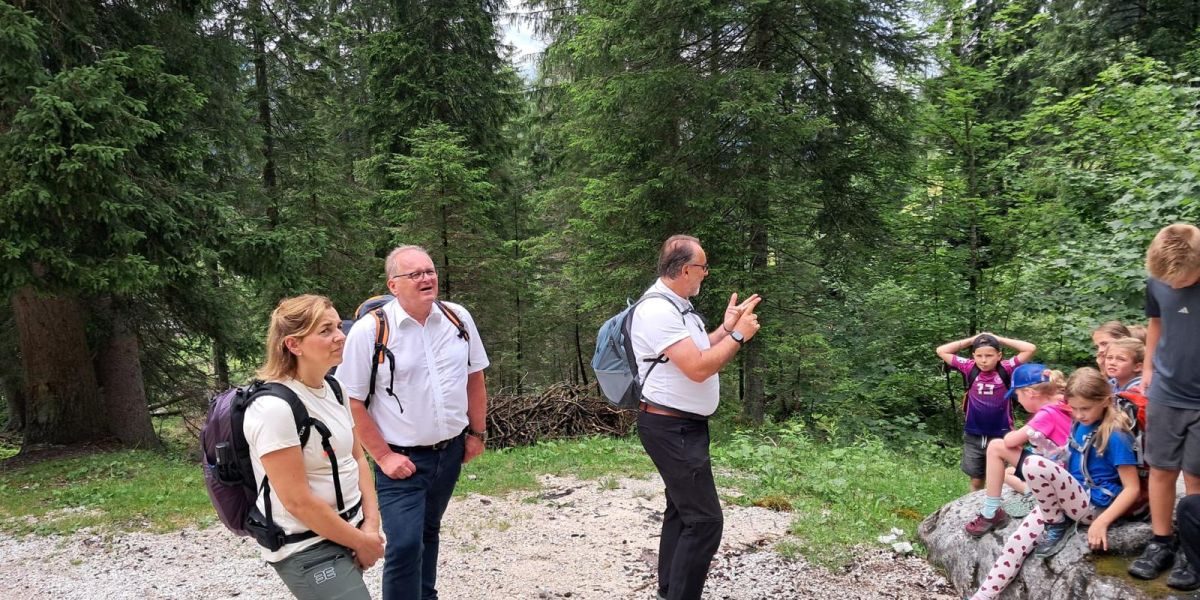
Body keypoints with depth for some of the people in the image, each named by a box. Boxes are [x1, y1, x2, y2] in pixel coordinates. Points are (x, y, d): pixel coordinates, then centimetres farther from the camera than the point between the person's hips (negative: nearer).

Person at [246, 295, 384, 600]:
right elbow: (298, 501, -21)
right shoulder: (274, 407, -21)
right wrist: (361, 542, -12)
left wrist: (371, 526, -1)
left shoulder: (332, 389, 4)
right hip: (307, 550, -8)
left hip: (348, 530, 8)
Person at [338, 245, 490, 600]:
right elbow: (351, 402, -11)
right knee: (404, 545, -13)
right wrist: (383, 457, -13)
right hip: (402, 459, -4)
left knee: (428, 533, 21)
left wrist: (477, 433, 8)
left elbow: (474, 376, 10)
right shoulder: (369, 331, -15)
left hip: (451, 452, 5)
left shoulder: (458, 319, -2)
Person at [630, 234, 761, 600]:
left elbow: (698, 352, 22)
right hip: (671, 429, -11)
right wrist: (739, 336, -15)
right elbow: (698, 368, -25)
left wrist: (726, 328, 13)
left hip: (684, 426, 11)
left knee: (682, 511, 18)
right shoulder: (658, 310, -21)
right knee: (705, 520, -11)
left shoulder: (677, 306, 12)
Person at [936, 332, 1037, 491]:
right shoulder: (970, 368, -4)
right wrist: (971, 340, -3)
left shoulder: (1005, 369, -8)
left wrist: (1000, 340, -8)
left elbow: (1031, 349, -14)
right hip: (973, 437, 2)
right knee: (976, 480, 15)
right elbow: (941, 351, 0)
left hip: (1000, 436, -2)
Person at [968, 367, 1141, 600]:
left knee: (1035, 465, -31)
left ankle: (1057, 526, -9)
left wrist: (1102, 522, -24)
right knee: (1019, 539, -12)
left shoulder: (1115, 436, -14)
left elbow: (1132, 489, -15)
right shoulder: (1080, 425, 8)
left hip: (1094, 506, -7)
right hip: (1072, 499, 7)